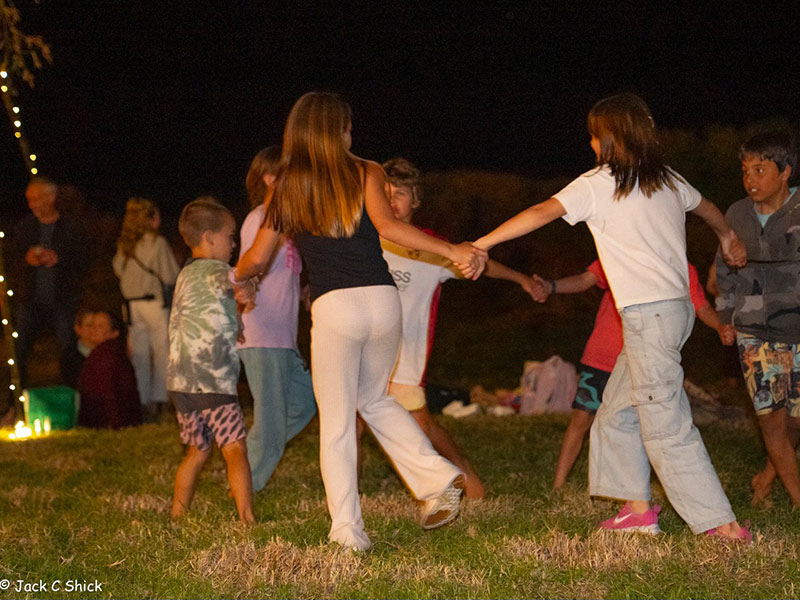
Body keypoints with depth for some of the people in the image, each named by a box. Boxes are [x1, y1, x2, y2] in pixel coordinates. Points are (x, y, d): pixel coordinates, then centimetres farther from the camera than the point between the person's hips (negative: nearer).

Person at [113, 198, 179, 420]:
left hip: (131, 303, 5)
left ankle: (141, 402, 9)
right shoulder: (157, 242, -9)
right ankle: (158, 399, -4)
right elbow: (170, 276, -8)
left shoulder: (123, 244, 6)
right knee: (162, 351, 1)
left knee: (139, 355, 9)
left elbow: (118, 269, 16)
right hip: (154, 302, -5)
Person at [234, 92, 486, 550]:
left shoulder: (286, 189, 11)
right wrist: (453, 251, -12)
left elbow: (257, 258, 16)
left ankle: (348, 530, 5)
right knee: (374, 399, 25)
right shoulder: (366, 173, 8)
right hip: (383, 299, 2)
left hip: (333, 307, -2)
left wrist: (237, 278, 39)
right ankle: (438, 477, 12)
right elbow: (388, 226, -10)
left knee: (336, 422, 7)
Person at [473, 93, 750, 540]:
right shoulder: (668, 181, 15)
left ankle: (722, 524, -8)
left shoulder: (598, 184, -6)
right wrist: (728, 236, 56)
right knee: (618, 413, 17)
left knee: (665, 424, -6)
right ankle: (639, 509, 17)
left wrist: (482, 243, -12)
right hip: (676, 306, 8)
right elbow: (706, 206, 35)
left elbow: (542, 213, -15)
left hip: (648, 314, -8)